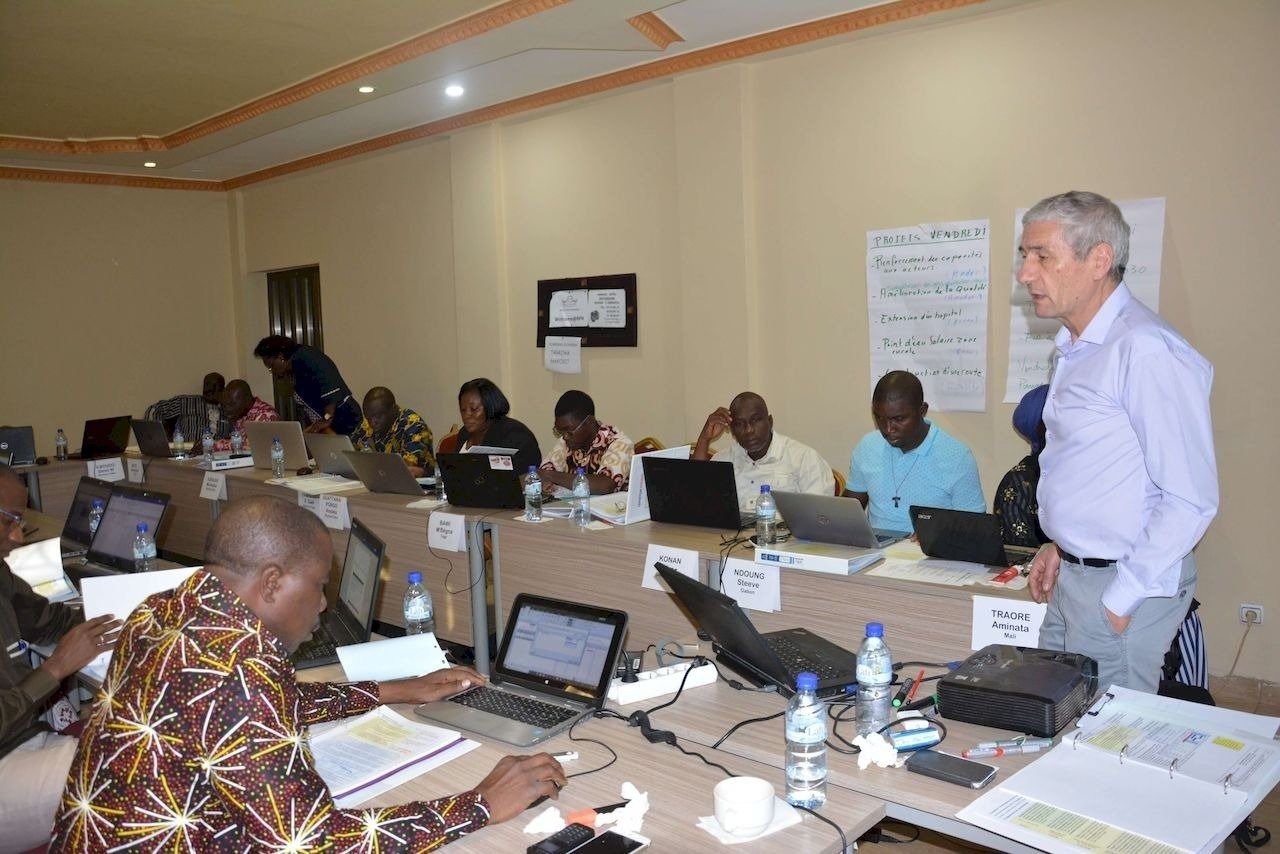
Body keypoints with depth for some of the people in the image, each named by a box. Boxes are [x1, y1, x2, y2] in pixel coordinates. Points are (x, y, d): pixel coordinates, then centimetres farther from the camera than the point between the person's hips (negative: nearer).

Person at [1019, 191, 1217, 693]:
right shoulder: (1076, 347, 10)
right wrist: (1062, 546, 13)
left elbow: (1190, 500, -23)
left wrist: (1120, 599, -18)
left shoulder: (1147, 351, -21)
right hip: (1071, 575, 9)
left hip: (1127, 580, -9)